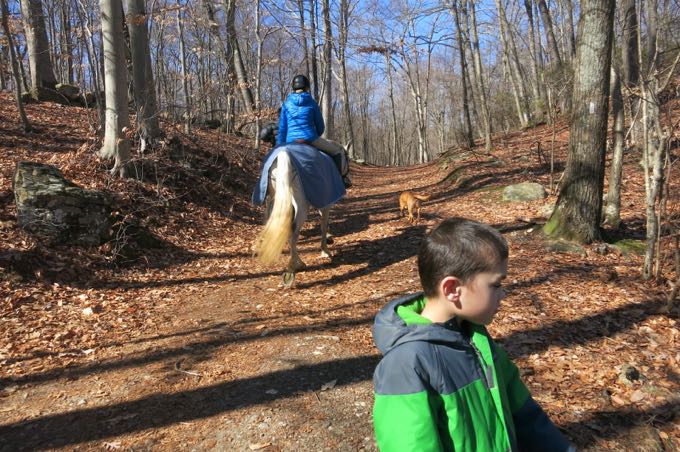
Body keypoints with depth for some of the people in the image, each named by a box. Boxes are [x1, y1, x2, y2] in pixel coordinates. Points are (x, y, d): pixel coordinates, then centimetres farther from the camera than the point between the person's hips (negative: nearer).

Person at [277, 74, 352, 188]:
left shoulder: (286, 104, 8)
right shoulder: (312, 103, 2)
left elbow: (282, 128, 7)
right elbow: (320, 126, 7)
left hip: (291, 142, 4)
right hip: (310, 139, -3)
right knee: (338, 150, 17)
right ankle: (343, 178, 18)